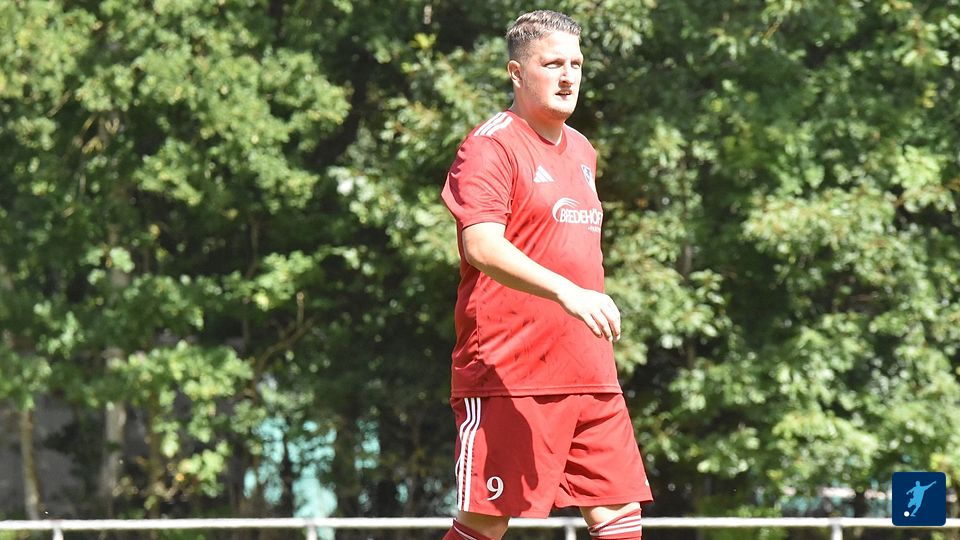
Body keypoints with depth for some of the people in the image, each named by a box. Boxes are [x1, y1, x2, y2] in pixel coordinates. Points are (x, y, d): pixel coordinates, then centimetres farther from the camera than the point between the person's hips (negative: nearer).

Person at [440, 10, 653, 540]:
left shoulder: (582, 151, 20)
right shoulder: (492, 145, -7)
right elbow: (481, 246, -22)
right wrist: (568, 292, -32)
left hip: (589, 374, 8)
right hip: (508, 376, -8)